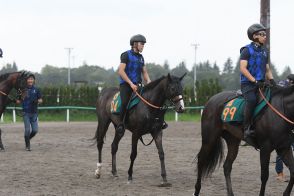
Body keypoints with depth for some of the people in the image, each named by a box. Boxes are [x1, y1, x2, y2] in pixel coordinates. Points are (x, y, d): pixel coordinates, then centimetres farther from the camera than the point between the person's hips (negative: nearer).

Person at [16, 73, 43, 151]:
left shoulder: (36, 90, 3)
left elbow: (41, 100, 6)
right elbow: (18, 100, 5)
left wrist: (38, 101, -16)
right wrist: (18, 101, -18)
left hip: (34, 113, 2)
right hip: (26, 113, -2)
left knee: (35, 130, 1)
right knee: (27, 129, -4)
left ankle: (28, 139, 29)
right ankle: (27, 145, 11)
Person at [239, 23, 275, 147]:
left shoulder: (264, 52, 19)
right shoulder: (247, 50, -2)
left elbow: (267, 69, 23)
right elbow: (243, 68, -11)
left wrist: (271, 80, 3)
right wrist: (255, 81, -19)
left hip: (261, 84, 7)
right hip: (248, 83, -7)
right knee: (252, 100, -34)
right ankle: (247, 129, -30)